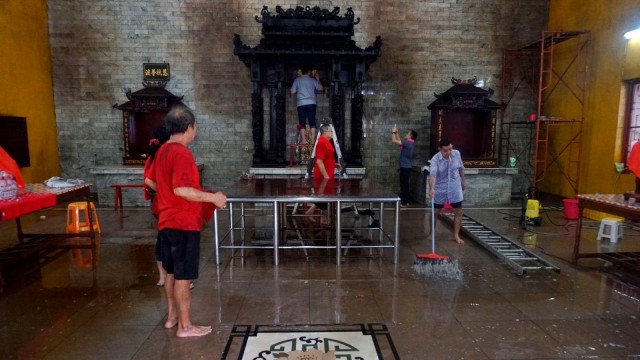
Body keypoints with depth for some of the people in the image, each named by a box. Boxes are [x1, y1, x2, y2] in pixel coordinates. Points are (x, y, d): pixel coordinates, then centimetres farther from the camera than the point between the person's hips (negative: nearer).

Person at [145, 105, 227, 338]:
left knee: (171, 272, 18)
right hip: (183, 223, -9)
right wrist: (213, 197, -20)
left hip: (167, 221, 10)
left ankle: (172, 316, 31)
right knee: (183, 276, 0)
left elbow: (150, 181, 19)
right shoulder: (182, 153, -19)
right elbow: (181, 189, -27)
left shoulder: (163, 150, 11)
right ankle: (185, 326, 11)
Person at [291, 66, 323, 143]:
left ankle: (304, 141, -5)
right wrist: (318, 79, 31)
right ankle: (313, 141, -3)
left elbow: (293, 92, 2)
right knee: (312, 122, 2)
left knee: (302, 123, 0)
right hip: (311, 103, 0)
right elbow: (320, 88, 18)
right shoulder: (313, 80, 7)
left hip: (301, 104, 0)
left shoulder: (297, 80, 5)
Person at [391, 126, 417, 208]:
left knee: (403, 185, -5)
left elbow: (394, 141, -19)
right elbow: (399, 141, 24)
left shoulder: (408, 142, -18)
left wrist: (393, 132, -5)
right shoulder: (410, 143, 10)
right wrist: (396, 132, 19)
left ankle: (403, 203, 0)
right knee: (405, 184, 15)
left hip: (405, 167, -10)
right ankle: (406, 201, 22)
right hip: (406, 167, 10)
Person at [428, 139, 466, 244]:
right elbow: (432, 174, -37)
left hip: (455, 189, 3)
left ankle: (456, 235, 19)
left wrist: (463, 180, 16)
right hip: (440, 190, -3)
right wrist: (431, 188, -51)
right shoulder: (435, 159, -22)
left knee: (458, 212, 4)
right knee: (436, 212, 9)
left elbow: (461, 168, 8)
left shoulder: (457, 154, -9)